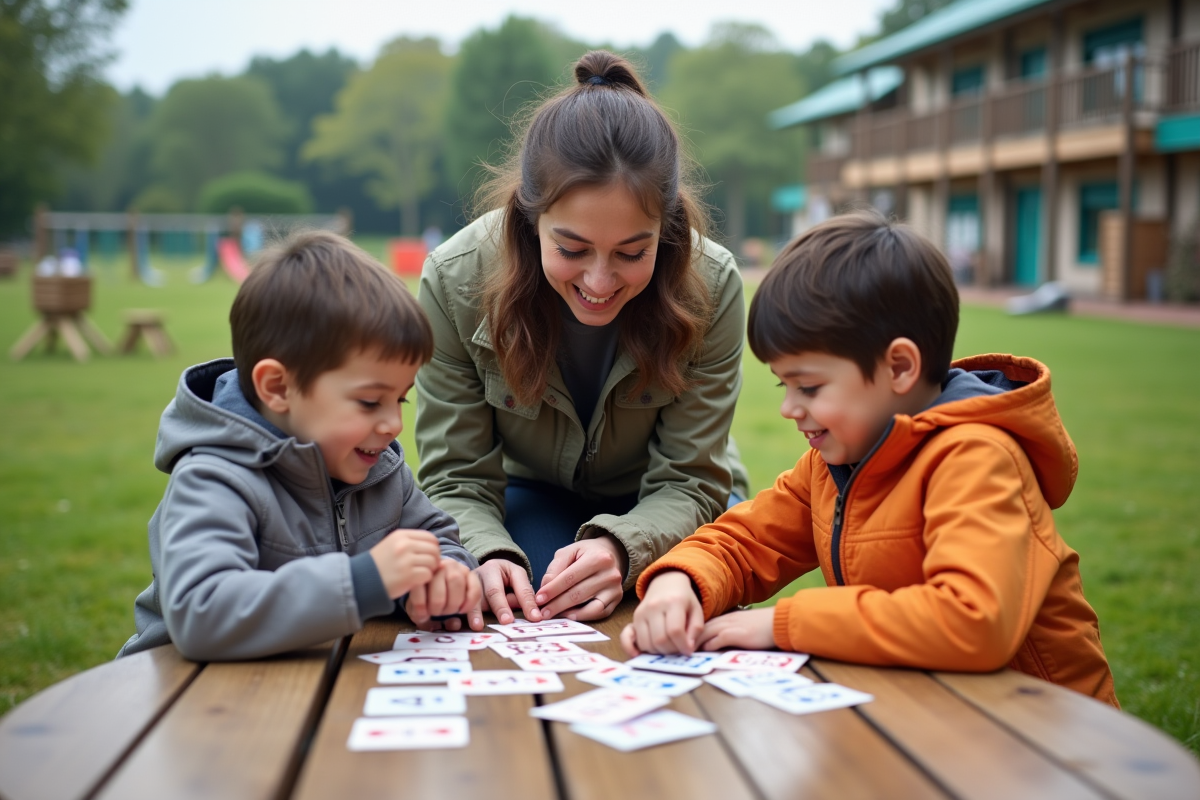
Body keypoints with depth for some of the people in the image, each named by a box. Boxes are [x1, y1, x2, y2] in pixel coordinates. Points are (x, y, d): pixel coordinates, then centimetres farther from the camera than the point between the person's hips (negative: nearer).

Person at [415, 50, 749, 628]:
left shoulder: (710, 285, -27)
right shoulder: (455, 281, -27)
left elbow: (689, 481, -21)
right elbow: (455, 481, -19)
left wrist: (620, 546, -43)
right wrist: (488, 557, -42)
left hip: (657, 510, 0)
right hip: (532, 495, 0)